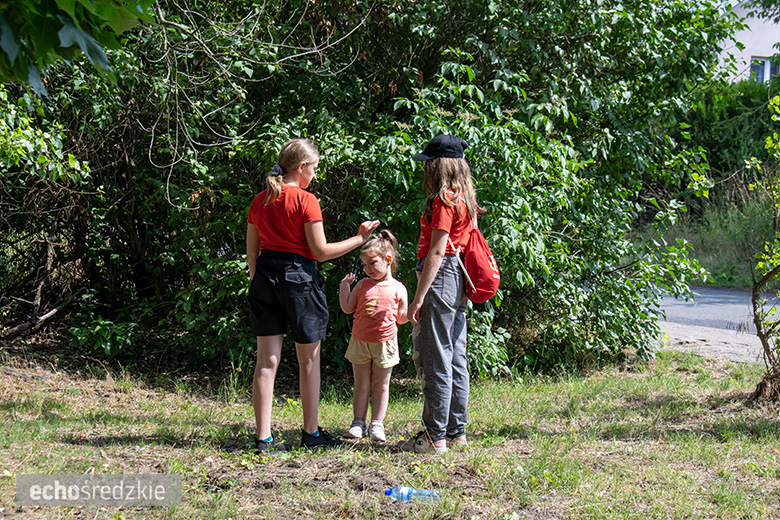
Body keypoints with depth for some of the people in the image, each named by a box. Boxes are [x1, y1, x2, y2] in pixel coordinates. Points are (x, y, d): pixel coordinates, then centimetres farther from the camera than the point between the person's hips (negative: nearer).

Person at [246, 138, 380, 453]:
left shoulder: (260, 201, 8)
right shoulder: (305, 200, -11)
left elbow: (251, 253, 12)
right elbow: (321, 252, -10)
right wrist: (360, 239, -2)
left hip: (265, 277, 6)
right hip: (299, 277, -6)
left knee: (267, 360, 5)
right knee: (309, 359, 9)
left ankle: (264, 438, 4)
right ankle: (311, 433, 18)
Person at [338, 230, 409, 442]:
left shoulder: (398, 289, 0)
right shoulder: (363, 285, 5)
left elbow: (401, 319, 6)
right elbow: (347, 308, 8)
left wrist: (409, 312, -12)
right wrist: (344, 285, 5)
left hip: (385, 343, -1)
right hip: (360, 342, 1)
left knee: (381, 385, 7)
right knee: (361, 385, 7)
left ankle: (377, 424, 12)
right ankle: (358, 422, 13)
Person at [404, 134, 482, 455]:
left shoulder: (444, 200, -14)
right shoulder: (464, 199, 14)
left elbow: (436, 253, -18)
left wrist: (418, 298, -18)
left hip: (440, 278, -10)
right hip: (458, 283, 10)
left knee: (434, 361, -5)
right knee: (455, 359, 13)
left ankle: (435, 437, -1)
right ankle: (456, 431, 19)